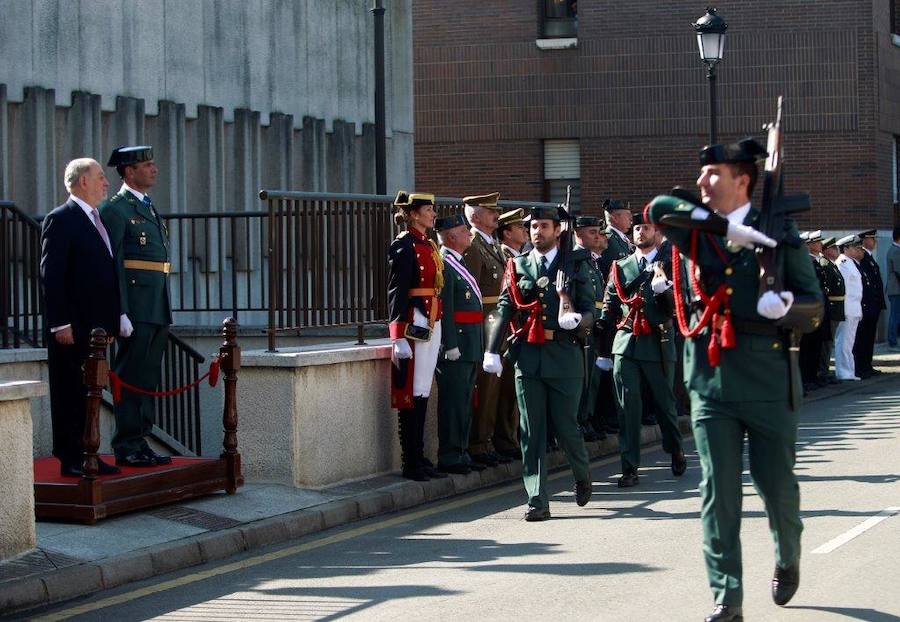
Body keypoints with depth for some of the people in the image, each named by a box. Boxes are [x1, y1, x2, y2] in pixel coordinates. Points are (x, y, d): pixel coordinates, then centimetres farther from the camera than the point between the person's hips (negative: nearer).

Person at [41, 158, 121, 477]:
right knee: (70, 394, -3)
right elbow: (50, 276, -15)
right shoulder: (61, 220, -10)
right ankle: (70, 460, 1)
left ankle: (85, 456, 16)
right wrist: (61, 324, -19)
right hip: (71, 328, -8)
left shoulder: (96, 220, 18)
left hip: (95, 326, 9)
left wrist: (110, 322, 15)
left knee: (88, 394, 11)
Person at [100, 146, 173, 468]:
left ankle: (140, 443, 18)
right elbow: (112, 265, -13)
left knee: (148, 379, 12)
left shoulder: (149, 208, 20)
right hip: (136, 307, -9)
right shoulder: (115, 210, -8)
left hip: (158, 309, 9)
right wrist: (120, 314, -19)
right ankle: (126, 448, -1)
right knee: (131, 378, -5)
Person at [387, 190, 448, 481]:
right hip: (414, 323, -9)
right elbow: (397, 292, -15)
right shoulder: (403, 246, -10)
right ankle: (411, 464, -1)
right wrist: (400, 336, -20)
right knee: (411, 393, -4)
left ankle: (419, 458, 16)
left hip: (432, 323, 9)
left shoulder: (429, 245, 17)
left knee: (423, 393, 11)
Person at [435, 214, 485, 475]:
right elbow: (444, 308, -18)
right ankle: (449, 457, -2)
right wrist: (451, 345, -22)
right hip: (455, 346, -10)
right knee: (453, 402, -6)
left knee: (464, 402, 14)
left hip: (470, 346, 10)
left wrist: (478, 346, 21)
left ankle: (461, 454, 20)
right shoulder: (442, 265, -13)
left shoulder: (459, 264, 19)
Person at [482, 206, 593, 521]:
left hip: (564, 356, -2)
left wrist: (577, 319, -20)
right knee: (531, 432, 1)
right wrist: (492, 351, -7)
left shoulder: (575, 267, 8)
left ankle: (582, 475, 31)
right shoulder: (518, 266, 11)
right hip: (527, 356, 2)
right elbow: (503, 309, 4)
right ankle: (537, 501, 4)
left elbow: (590, 310, 4)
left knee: (566, 427, 1)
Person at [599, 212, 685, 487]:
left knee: (665, 403, 10)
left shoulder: (669, 266, 6)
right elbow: (608, 309, 13)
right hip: (626, 344, 1)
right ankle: (630, 468, -1)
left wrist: (663, 287, -22)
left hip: (659, 344, -1)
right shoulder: (620, 268, 12)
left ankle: (676, 452, 34)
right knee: (628, 407, -4)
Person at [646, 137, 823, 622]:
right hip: (711, 379, 1)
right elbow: (657, 209, -17)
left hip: (768, 380, -1)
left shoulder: (779, 232, 1)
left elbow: (814, 306, 1)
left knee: (778, 486, 9)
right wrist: (725, 226, -23)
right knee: (718, 492, -2)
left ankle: (788, 561, 38)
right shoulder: (695, 230, 5)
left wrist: (787, 305, -23)